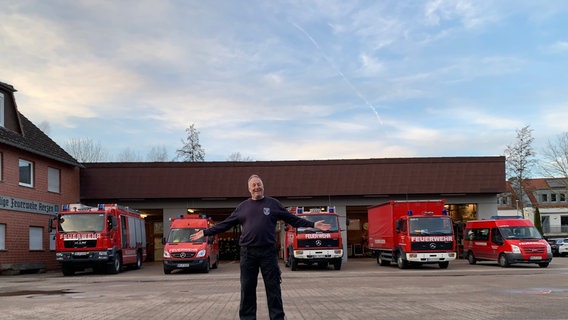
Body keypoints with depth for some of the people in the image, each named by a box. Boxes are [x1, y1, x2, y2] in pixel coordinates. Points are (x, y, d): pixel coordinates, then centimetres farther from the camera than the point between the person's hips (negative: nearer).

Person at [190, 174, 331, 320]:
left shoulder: (273, 203, 7)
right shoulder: (242, 206, 10)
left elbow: (293, 219, 9)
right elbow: (226, 224, 13)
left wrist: (313, 225, 3)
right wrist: (206, 232, 10)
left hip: (268, 252, -1)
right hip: (248, 253, 1)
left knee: (273, 288, 1)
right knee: (247, 289, 5)